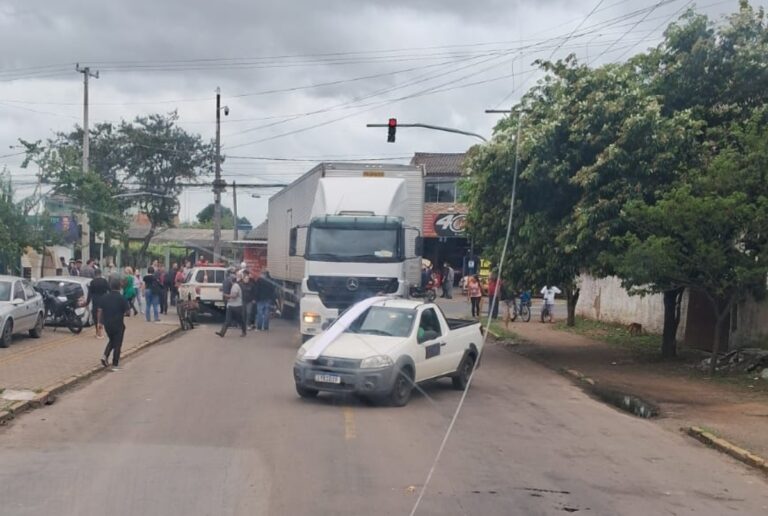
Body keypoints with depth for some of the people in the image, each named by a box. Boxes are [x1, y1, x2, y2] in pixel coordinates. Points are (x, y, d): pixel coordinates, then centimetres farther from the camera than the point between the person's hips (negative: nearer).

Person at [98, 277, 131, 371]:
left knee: (111, 340, 24)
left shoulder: (104, 297, 0)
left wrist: (100, 321, 7)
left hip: (107, 324, 4)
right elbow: (127, 311, -8)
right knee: (117, 343, 6)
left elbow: (100, 310, 0)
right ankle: (115, 364, 6)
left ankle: (105, 356, 4)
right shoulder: (122, 298, -11)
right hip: (118, 324, -4)